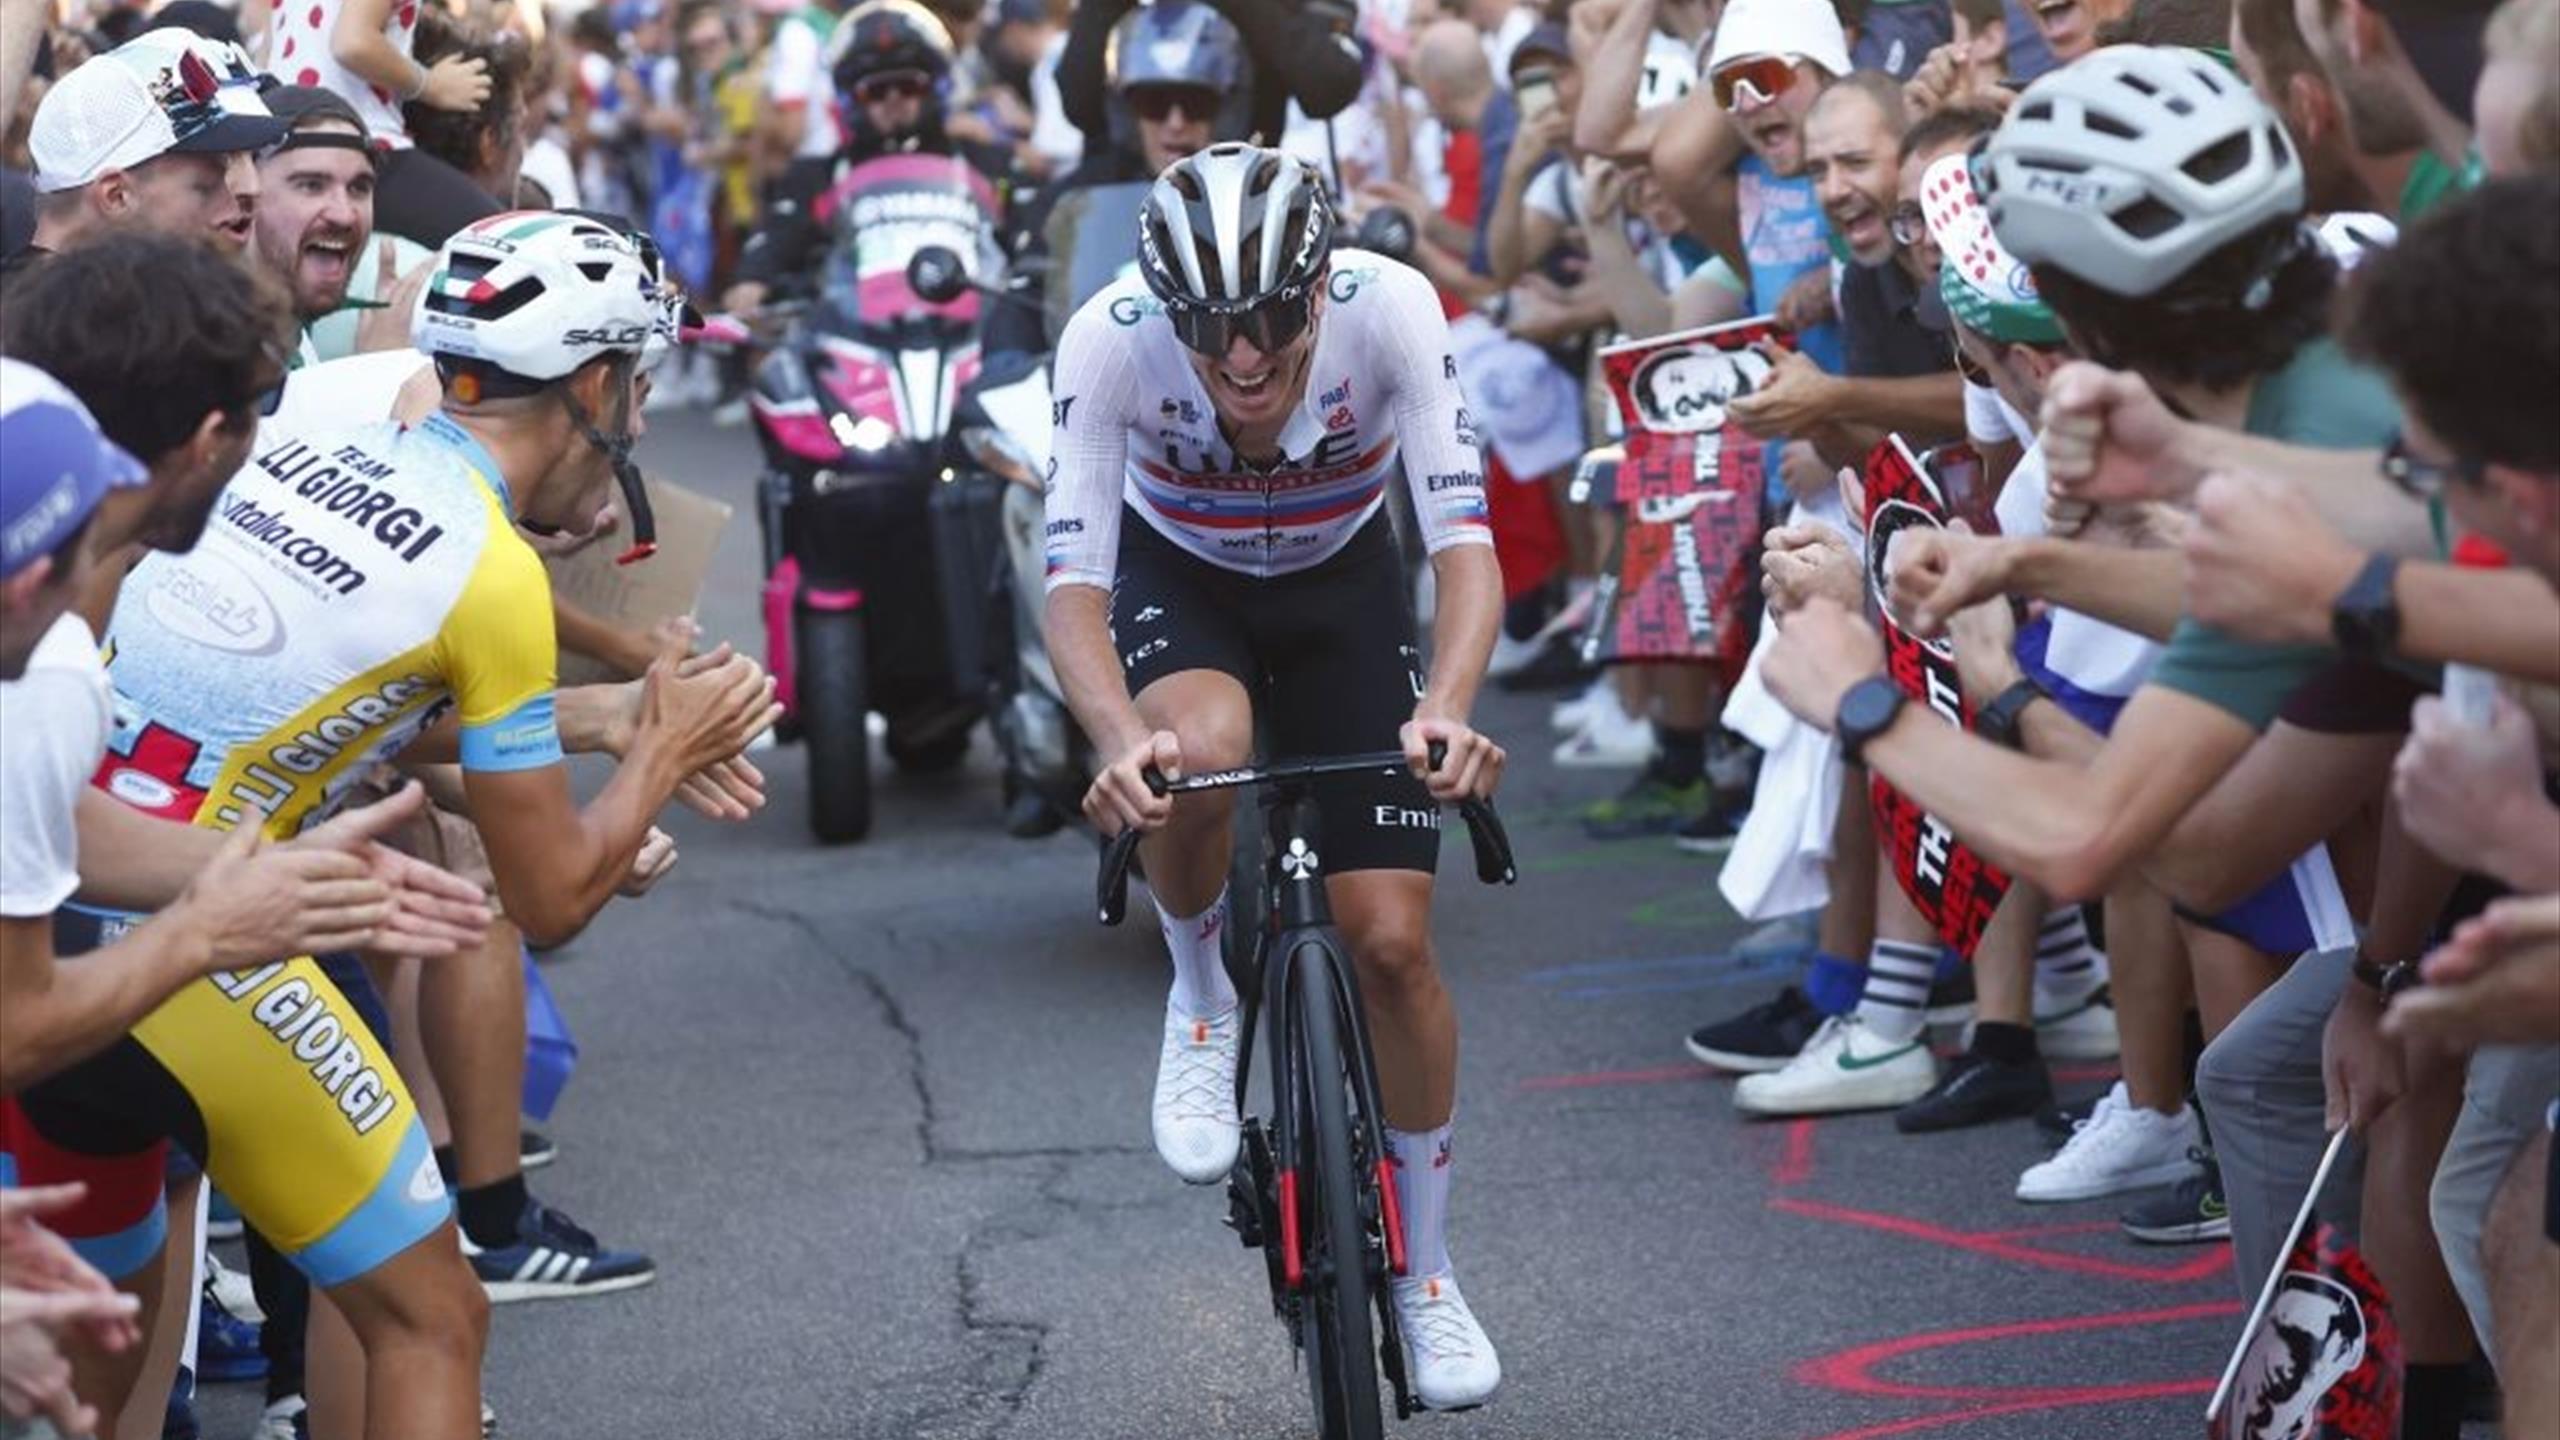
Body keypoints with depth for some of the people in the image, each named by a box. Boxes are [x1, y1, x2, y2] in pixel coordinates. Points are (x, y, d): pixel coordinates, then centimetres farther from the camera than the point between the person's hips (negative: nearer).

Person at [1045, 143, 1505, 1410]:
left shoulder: (1389, 309, -32)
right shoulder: (1109, 340, -33)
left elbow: (1465, 545, -35)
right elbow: (1074, 586, -34)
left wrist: (1445, 711, -54)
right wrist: (1118, 740, -54)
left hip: (1341, 583, 1)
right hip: (1177, 579, -1)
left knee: (1391, 939, -8)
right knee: (1200, 749, -38)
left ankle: (1425, 1271, 14)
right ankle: (1201, 997, -5)